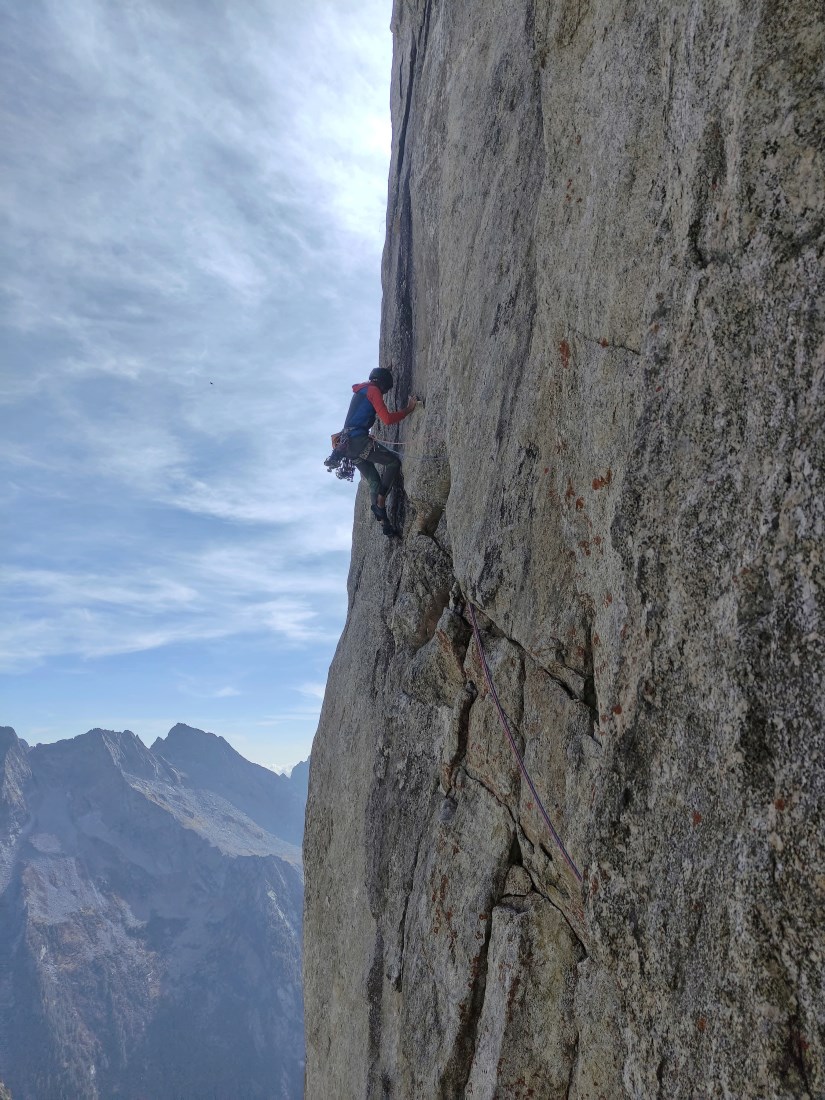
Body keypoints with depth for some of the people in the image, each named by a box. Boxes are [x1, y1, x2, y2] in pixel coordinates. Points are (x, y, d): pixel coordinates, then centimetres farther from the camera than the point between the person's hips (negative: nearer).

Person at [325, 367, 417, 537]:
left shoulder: (361, 391, 25)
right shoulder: (373, 390, -4)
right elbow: (387, 419, -13)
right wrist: (408, 409, -8)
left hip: (347, 443, 9)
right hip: (358, 440, -9)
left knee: (375, 481, 7)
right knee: (394, 462, -6)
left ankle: (384, 523, 3)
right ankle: (380, 501, -10)